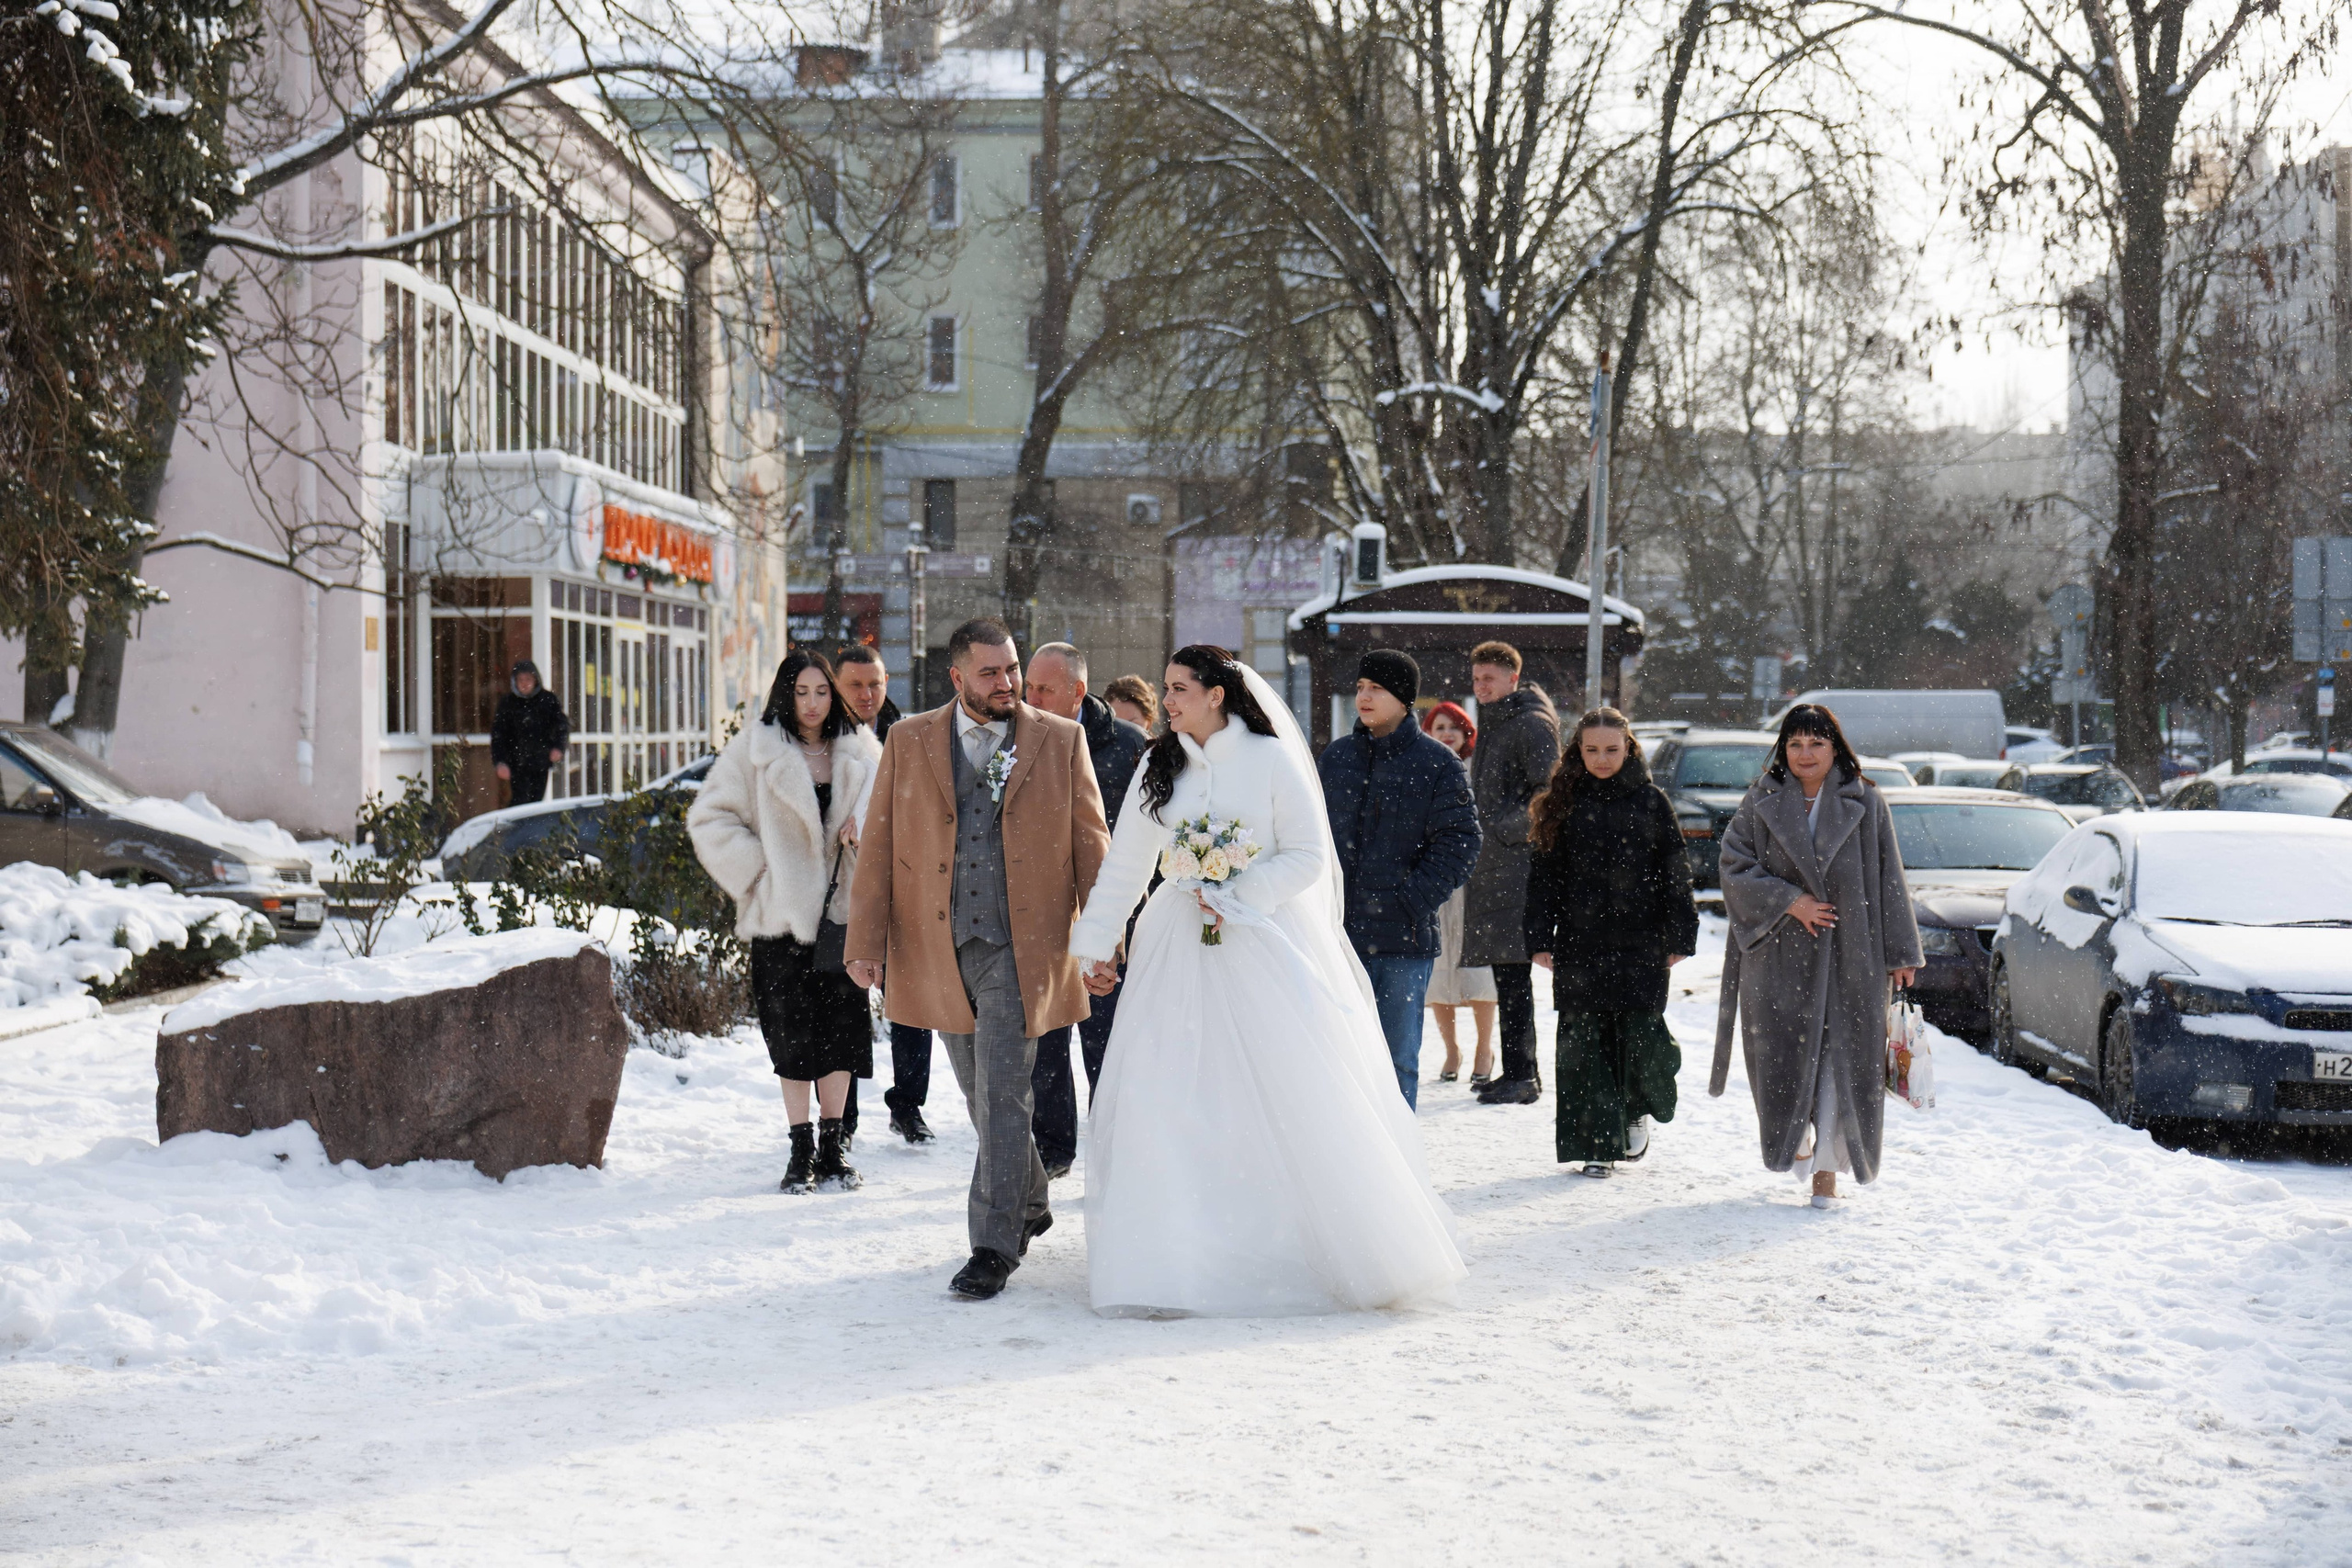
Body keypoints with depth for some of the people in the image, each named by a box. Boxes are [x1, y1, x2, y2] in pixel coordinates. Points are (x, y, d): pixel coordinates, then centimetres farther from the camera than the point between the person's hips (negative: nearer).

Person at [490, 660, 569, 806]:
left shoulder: (548, 700, 3)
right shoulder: (507, 703, 0)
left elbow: (562, 725, 9)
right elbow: (498, 734, 0)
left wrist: (558, 747, -7)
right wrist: (500, 762, -9)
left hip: (541, 761, 2)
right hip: (518, 764, -2)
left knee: (537, 799, 4)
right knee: (519, 800, -12)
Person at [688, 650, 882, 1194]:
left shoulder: (860, 750, 8)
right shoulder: (756, 750, -1)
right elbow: (709, 818, -2)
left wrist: (864, 825, -8)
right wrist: (756, 872, -7)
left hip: (843, 906, 2)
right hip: (782, 914, -2)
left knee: (842, 1025, 3)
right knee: (791, 1032, 1)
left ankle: (833, 1146, 15)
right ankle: (802, 1151, 9)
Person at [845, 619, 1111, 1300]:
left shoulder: (1061, 741, 3)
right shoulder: (908, 742, 6)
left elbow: (1091, 844, 5)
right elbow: (879, 846, 5)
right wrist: (866, 941, 0)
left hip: (1020, 945, -3)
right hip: (939, 948, 3)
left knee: (1001, 1095, -9)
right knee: (982, 1095, 15)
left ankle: (995, 1245, -5)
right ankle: (1030, 1205, 35)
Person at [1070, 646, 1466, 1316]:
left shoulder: (1271, 760, -4)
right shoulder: (1158, 770, 8)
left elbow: (1308, 856, -5)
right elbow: (1124, 866, 13)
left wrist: (1235, 898, -14)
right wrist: (1094, 942, 12)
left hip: (1265, 944, -3)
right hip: (1180, 951, 3)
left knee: (1301, 1095, -3)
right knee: (1169, 1098, -2)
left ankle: (1358, 1251, 11)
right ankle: (1172, 1266, 5)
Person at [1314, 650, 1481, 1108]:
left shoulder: (1438, 764, -2)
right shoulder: (1336, 757, 11)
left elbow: (1459, 842, -5)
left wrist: (1414, 898, -13)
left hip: (1404, 935, -4)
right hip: (1340, 932, 4)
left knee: (1397, 1058, 2)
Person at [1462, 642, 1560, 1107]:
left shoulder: (1532, 724, -9)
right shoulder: (1491, 723, 21)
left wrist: (1508, 827, -16)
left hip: (1519, 859, -10)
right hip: (1492, 860, 10)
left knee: (1512, 970, -11)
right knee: (1506, 971, 11)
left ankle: (1521, 1075, -11)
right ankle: (1522, 1072, 16)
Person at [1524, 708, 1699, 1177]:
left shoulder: (1650, 801, 5)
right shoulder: (1562, 803, 7)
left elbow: (1674, 873, 6)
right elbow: (1543, 875, 7)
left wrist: (1680, 937, 1)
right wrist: (1540, 940, 0)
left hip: (1640, 945, -1)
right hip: (1579, 945, 1)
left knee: (1641, 1034, -6)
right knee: (1583, 1042, 0)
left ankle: (1638, 1111, 24)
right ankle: (1596, 1143, 9)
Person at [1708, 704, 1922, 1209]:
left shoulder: (1865, 804, 2)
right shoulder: (1761, 804, 5)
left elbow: (1889, 879, 3)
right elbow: (1735, 868, -1)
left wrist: (1899, 953, 1)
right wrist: (1788, 901, -14)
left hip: (1848, 955, -1)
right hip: (1780, 954, 1)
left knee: (1840, 1056, -5)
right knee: (1784, 1054, 4)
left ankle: (1827, 1167, 2)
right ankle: (1795, 1140, 29)